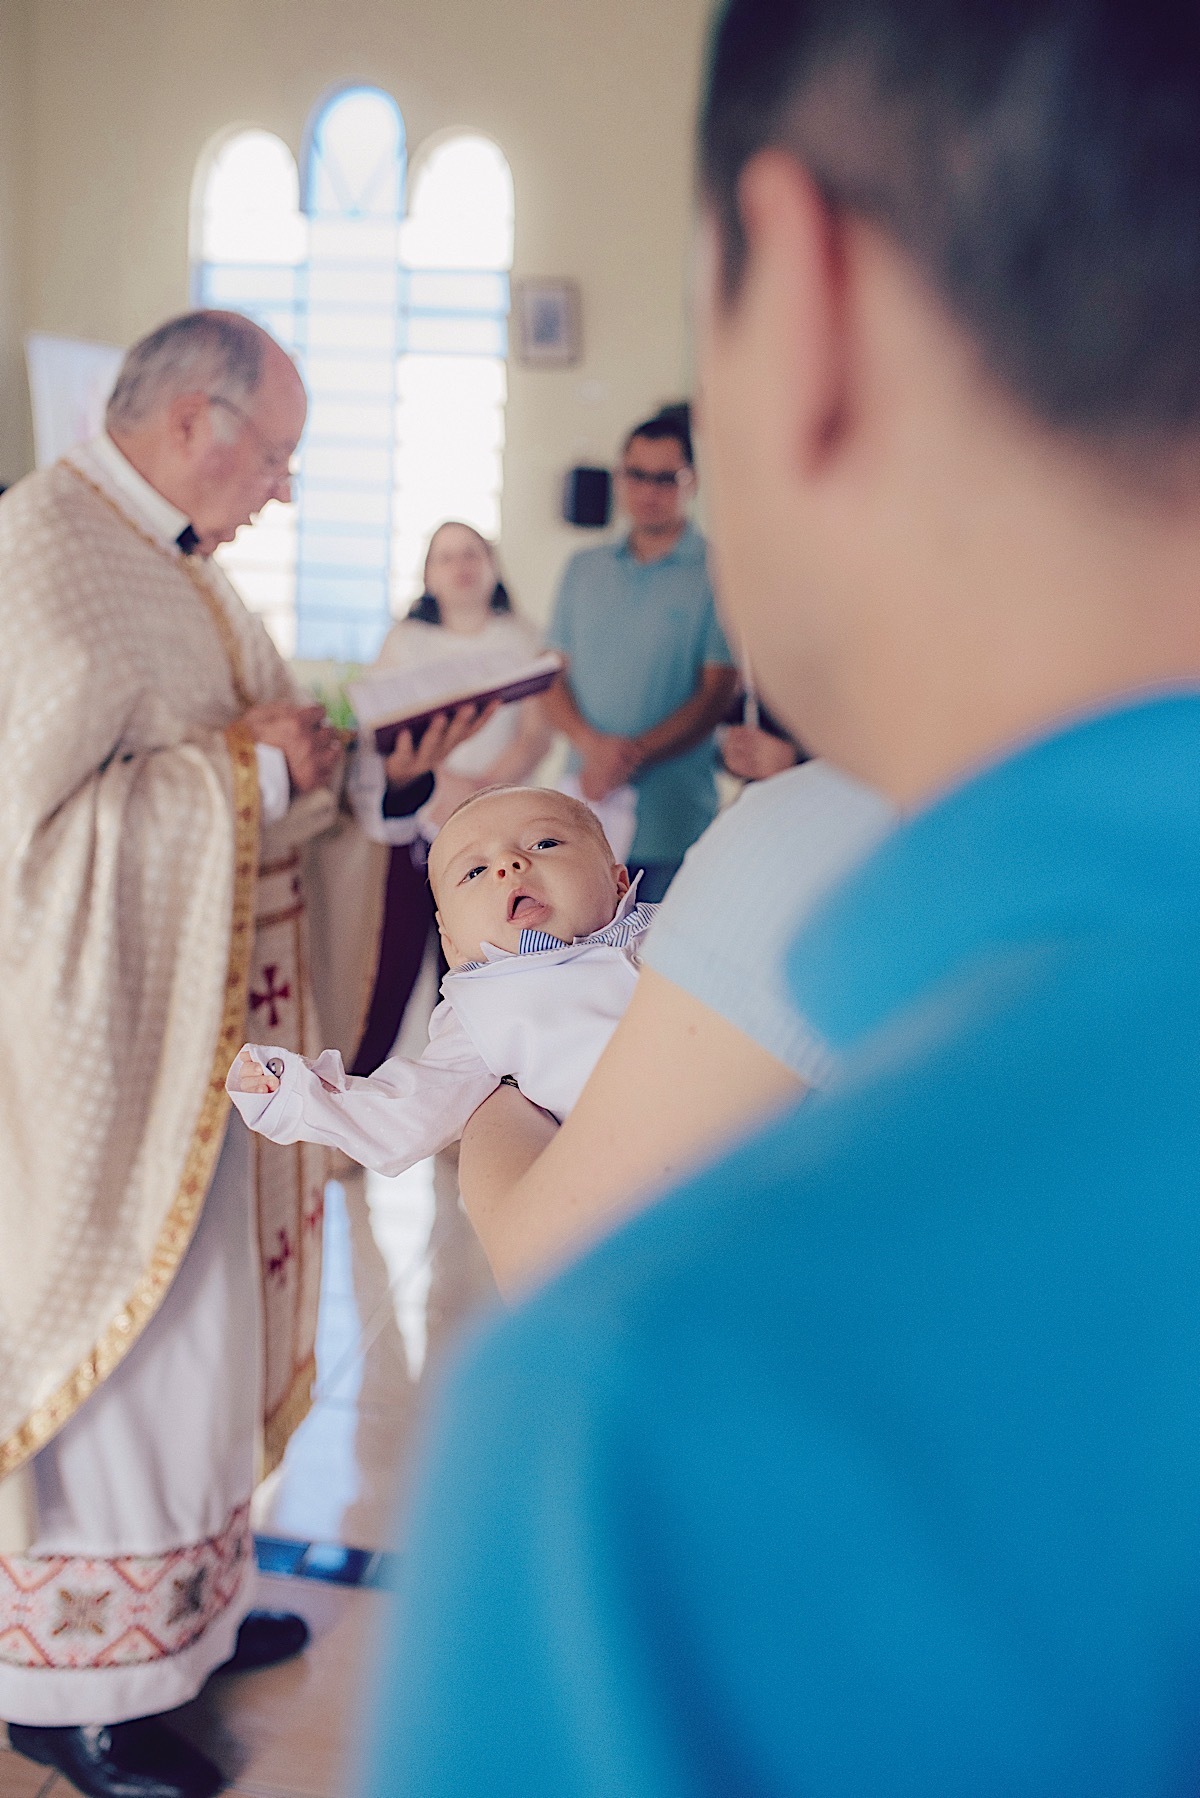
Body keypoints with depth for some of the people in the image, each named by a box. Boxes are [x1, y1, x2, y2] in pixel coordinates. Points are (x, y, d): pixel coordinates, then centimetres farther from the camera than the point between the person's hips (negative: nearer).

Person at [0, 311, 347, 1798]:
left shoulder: (166, 552, 12)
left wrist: (304, 746, 4)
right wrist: (248, 766, -22)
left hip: (191, 1026, 10)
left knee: (192, 1323, 19)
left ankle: (181, 1603, 37)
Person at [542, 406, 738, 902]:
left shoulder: (716, 574, -1)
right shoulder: (583, 569, 14)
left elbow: (716, 694, -6)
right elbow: (552, 679, 10)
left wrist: (632, 756, -17)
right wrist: (593, 744, -10)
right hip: (582, 818, 4)